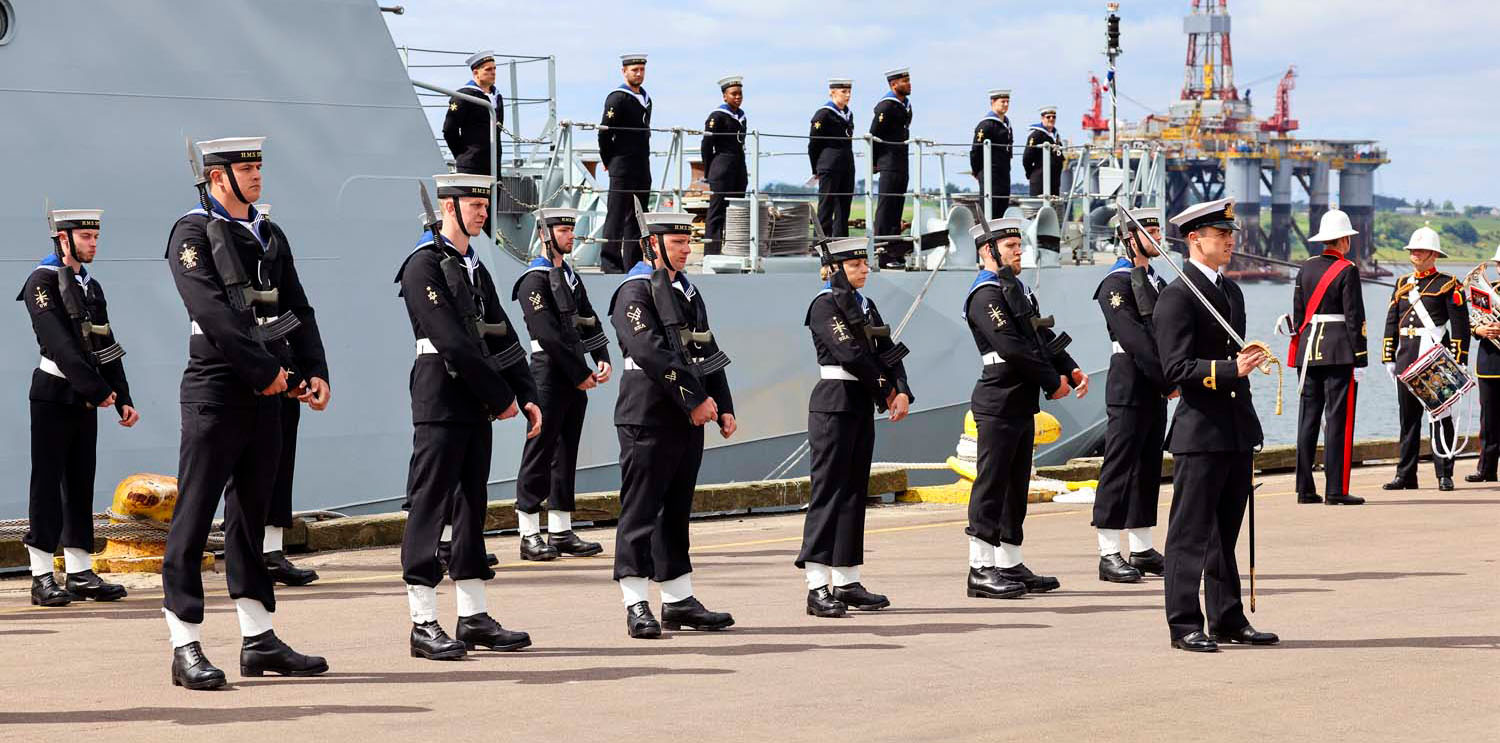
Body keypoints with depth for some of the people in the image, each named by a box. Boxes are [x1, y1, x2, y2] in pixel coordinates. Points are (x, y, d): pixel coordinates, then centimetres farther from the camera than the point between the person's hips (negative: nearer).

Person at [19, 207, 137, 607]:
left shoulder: (91, 286, 15)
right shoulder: (42, 282, -9)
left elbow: (106, 348, 15)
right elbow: (60, 345, -19)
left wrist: (123, 399, 7)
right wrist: (98, 391, -22)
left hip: (86, 397, 7)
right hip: (54, 394, -7)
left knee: (81, 484, 8)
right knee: (47, 483, -4)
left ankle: (79, 573, 12)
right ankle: (42, 578, -2)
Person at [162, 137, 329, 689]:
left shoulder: (269, 237, 16)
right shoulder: (193, 233, -6)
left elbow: (296, 311, 13)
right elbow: (214, 314, -17)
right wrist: (268, 370, -18)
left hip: (266, 394, 7)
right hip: (215, 390, -7)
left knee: (251, 514, 12)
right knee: (194, 515, -5)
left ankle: (259, 642, 16)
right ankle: (186, 648, -4)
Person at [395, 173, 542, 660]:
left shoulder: (475, 267, 18)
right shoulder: (424, 266, -10)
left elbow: (499, 337, 16)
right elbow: (452, 342, -17)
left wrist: (527, 396, 5)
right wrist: (500, 396, -15)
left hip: (476, 408, 9)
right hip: (442, 404, -9)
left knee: (471, 506, 10)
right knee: (430, 508, -6)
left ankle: (473, 617, 15)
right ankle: (424, 625, -6)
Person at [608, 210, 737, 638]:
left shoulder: (689, 293, 18)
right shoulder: (634, 293, -9)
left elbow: (707, 353, 19)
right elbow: (652, 354, -19)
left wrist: (723, 407, 10)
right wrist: (694, 399, -18)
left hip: (689, 419, 8)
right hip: (649, 418, -8)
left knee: (677, 509, 12)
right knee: (641, 508, -4)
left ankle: (679, 601, 17)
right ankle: (636, 606, -2)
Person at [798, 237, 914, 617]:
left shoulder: (865, 305, 17)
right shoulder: (825, 304, -8)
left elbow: (887, 351, 10)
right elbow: (849, 352, -18)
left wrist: (902, 391, -6)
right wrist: (885, 391, -10)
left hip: (861, 406, 9)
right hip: (834, 404, -9)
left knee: (854, 489, 9)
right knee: (829, 489, -9)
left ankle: (846, 582, 14)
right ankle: (818, 588, -11)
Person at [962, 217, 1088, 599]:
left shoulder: (1018, 289, 18)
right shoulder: (986, 295, -13)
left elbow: (1043, 337, 17)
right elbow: (1012, 349, -21)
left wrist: (1071, 371, 2)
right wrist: (1053, 382, -14)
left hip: (1022, 404, 10)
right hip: (999, 403, -10)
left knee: (1016, 485, 12)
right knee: (992, 484, -6)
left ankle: (1009, 566, 18)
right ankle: (981, 571, -3)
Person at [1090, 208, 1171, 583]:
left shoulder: (1156, 282, 18)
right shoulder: (1116, 284, -10)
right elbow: (1134, 340, -19)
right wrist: (1167, 380, -20)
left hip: (1155, 387, 9)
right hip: (1129, 386, -9)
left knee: (1148, 467, 12)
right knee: (1119, 467, -7)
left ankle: (1142, 549, 18)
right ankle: (1109, 555, -5)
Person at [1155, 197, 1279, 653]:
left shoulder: (1232, 291, 16)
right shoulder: (1177, 297, -11)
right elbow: (1177, 368, -19)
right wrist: (1232, 369, -28)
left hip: (1237, 431, 8)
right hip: (1200, 432, -8)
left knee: (1225, 532, 14)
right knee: (1191, 533, -3)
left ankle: (1228, 621, 20)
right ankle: (1184, 626, 1)